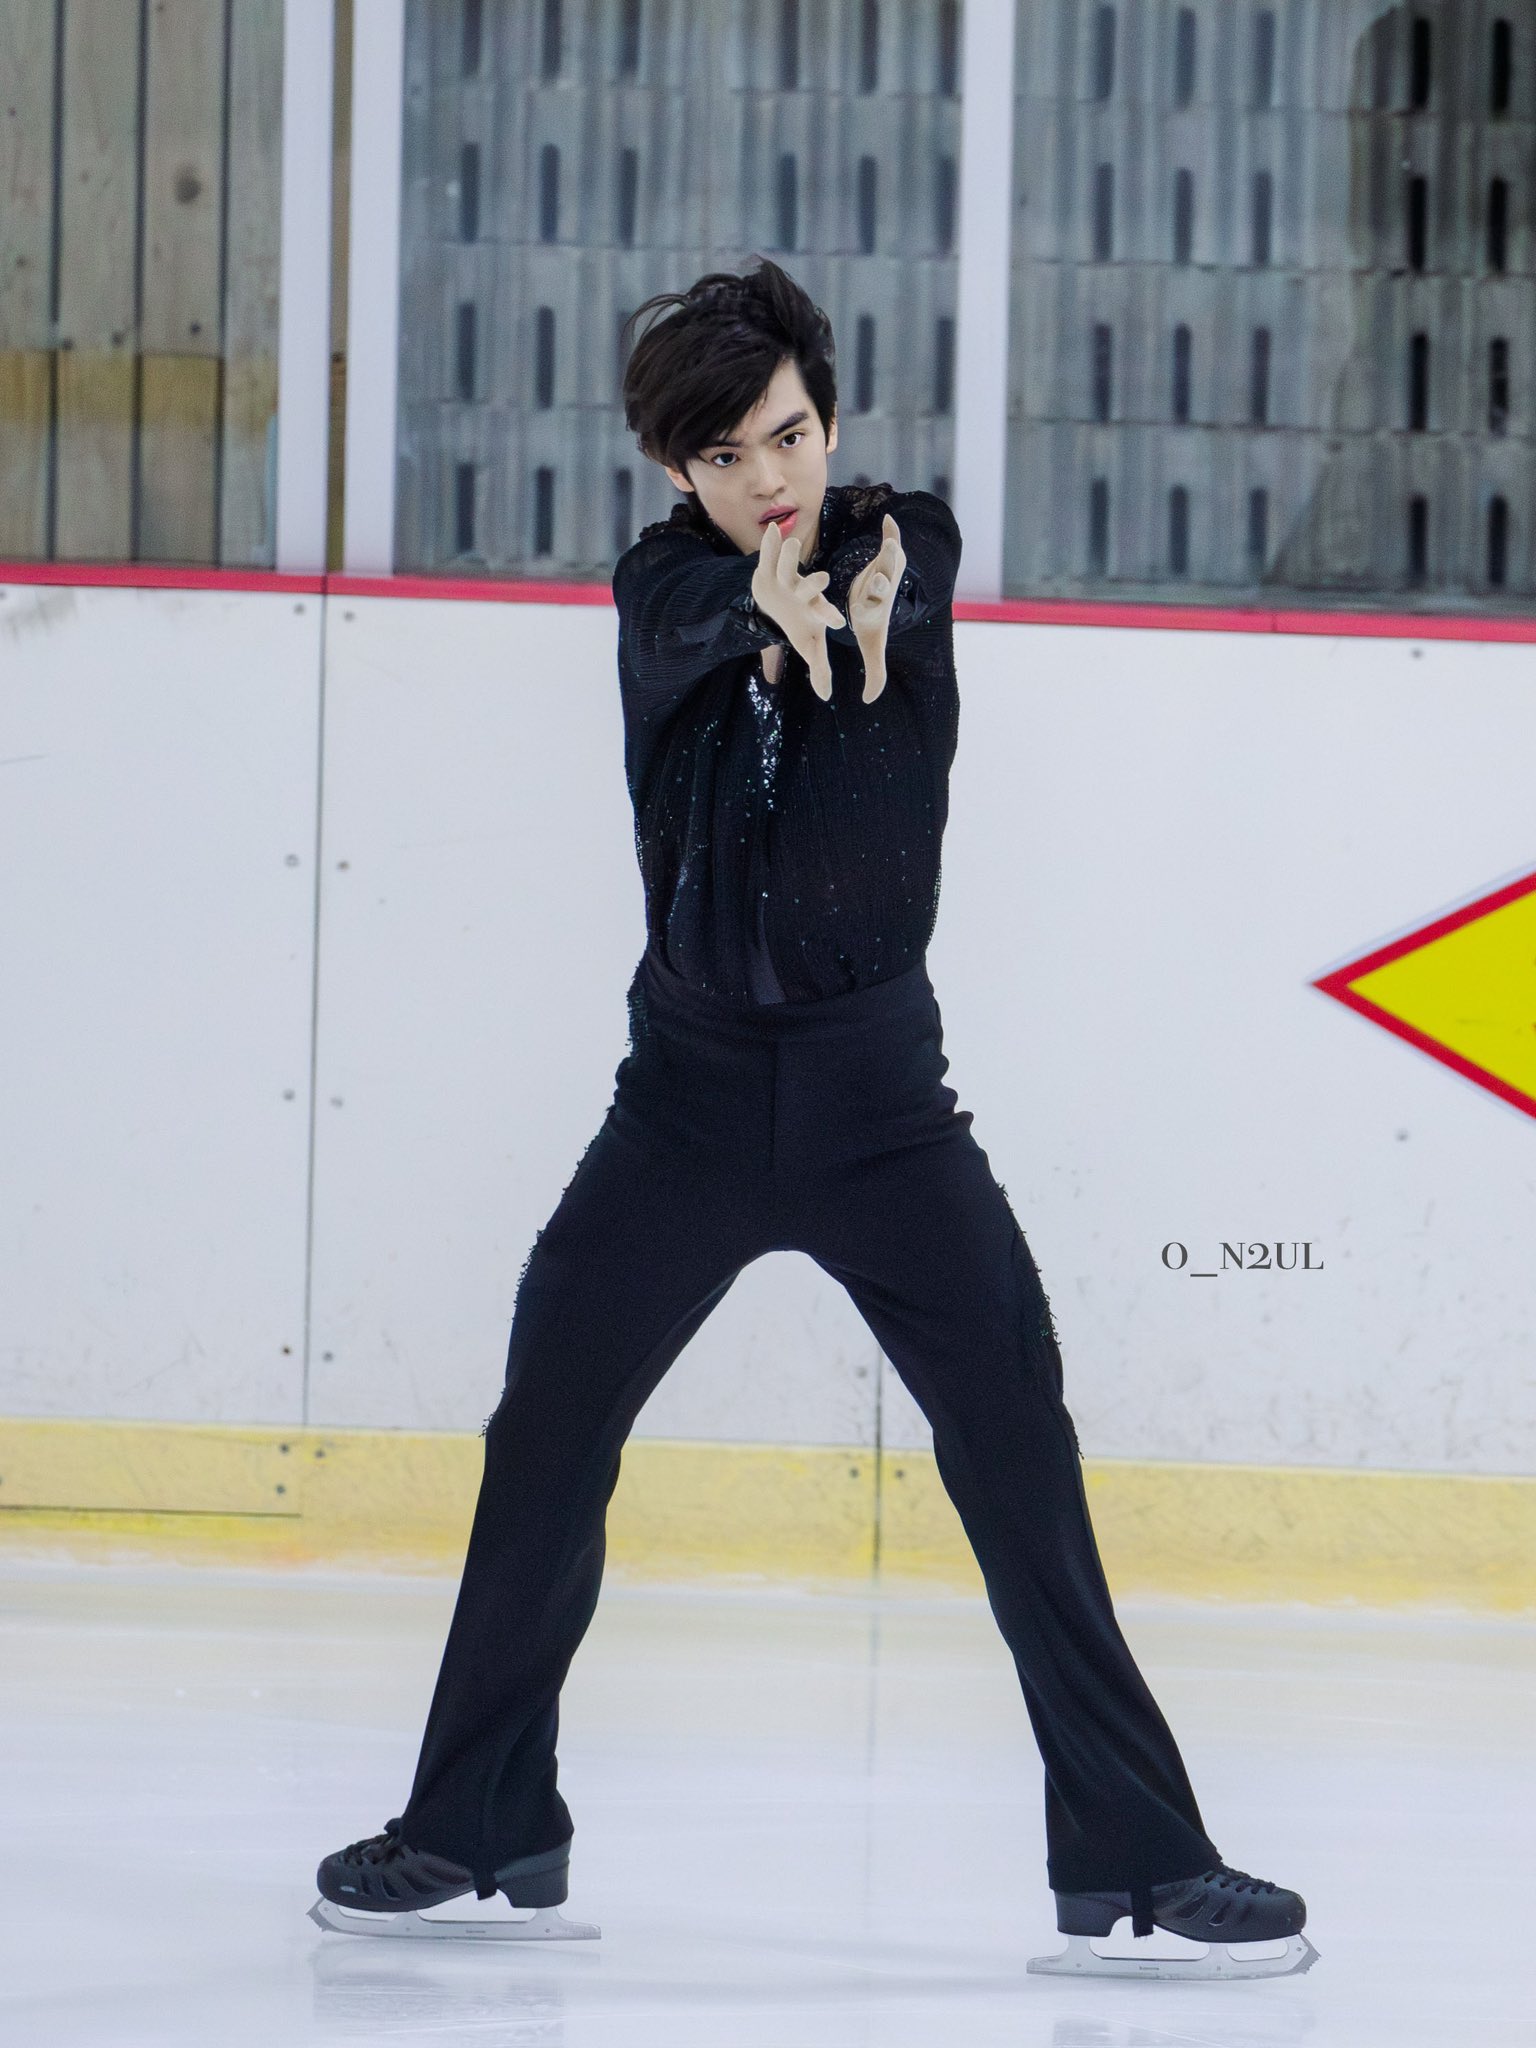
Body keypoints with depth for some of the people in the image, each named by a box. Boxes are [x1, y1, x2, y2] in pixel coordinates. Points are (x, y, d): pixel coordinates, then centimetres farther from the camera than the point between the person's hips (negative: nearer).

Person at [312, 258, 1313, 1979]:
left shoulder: (902, 546, -1)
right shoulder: (665, 587, -1)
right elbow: (695, 628, -25)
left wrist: (858, 634, -48)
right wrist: (771, 608, -47)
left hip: (874, 1086, -1)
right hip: (692, 1084, 1)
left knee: (1019, 1448, -7)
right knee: (545, 1435, 1)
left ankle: (1133, 1853, -2)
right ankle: (481, 1825, 18)